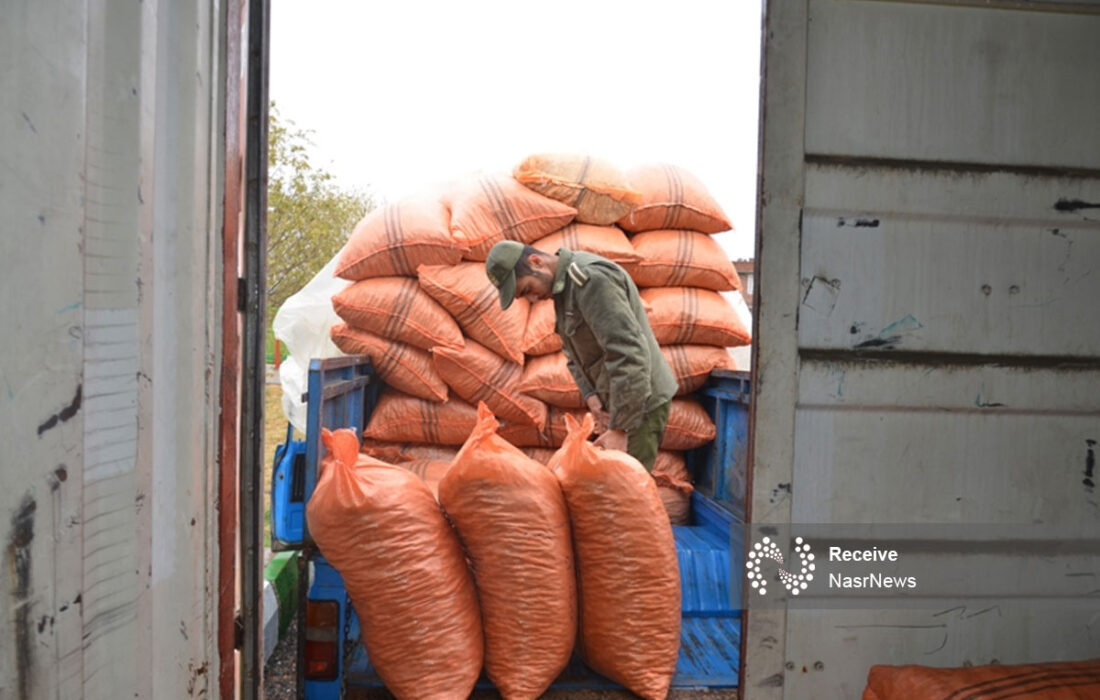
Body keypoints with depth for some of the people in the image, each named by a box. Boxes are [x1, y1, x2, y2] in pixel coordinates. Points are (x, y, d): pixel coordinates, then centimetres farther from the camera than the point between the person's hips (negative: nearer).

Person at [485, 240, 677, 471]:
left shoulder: (591, 279, -23)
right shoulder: (563, 284, 9)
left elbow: (629, 355, -29)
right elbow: (574, 351, 13)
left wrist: (619, 427, -29)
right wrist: (590, 395, -6)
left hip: (640, 402, -9)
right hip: (618, 400, 9)